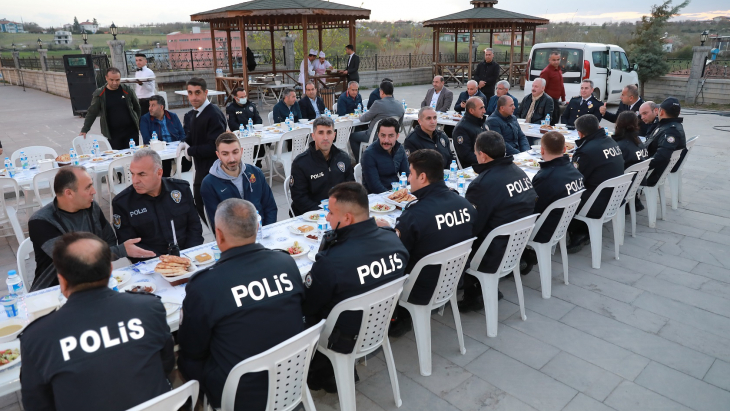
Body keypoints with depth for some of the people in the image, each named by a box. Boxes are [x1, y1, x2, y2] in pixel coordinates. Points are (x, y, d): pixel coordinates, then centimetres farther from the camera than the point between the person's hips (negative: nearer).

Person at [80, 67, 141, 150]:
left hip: (131, 131, 1)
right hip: (113, 134, -1)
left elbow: (137, 108, 13)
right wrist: (84, 130, 2)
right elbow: (92, 113, 5)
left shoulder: (127, 90, 2)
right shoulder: (99, 93, 0)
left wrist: (138, 123, 12)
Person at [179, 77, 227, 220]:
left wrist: (190, 150, -14)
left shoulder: (214, 115, -20)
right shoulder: (191, 115, 9)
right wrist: (185, 143, -2)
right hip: (201, 171, 9)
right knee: (200, 207, 18)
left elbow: (214, 147, -24)